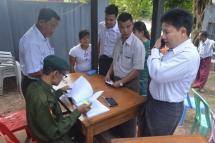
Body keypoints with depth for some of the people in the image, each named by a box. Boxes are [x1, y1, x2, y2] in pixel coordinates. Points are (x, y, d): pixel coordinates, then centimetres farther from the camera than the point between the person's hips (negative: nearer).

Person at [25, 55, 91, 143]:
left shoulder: (35, 86, -10)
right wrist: (78, 112, -24)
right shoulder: (42, 101, -36)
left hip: (45, 129, 8)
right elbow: (55, 133, -27)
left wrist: (60, 91, 12)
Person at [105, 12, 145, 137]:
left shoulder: (137, 45, -20)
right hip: (116, 80, 7)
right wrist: (109, 73, 1)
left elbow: (137, 69, -20)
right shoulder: (119, 41, 1)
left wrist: (121, 82, -19)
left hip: (129, 83, -6)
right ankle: (119, 134, 42)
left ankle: (129, 138, 33)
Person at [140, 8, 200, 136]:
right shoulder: (175, 49, 3)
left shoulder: (189, 55, -27)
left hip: (167, 109, -8)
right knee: (145, 138, 27)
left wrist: (155, 49, -18)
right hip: (154, 102, 9)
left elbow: (157, 74, -30)